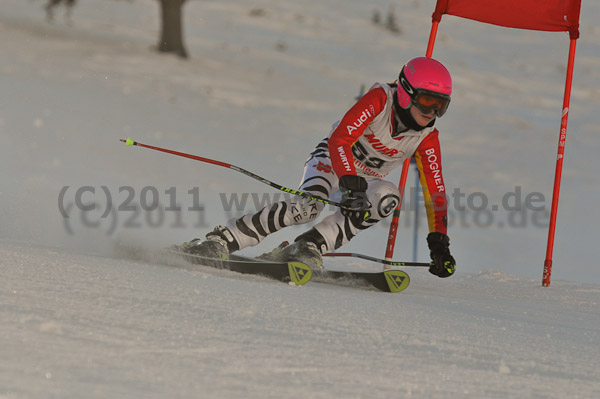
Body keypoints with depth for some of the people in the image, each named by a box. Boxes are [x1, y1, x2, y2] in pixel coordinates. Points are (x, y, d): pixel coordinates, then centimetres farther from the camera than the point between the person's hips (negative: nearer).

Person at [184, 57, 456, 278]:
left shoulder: (426, 138, -9)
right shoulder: (380, 99, -22)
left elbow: (435, 192, -5)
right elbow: (339, 140, -31)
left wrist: (439, 243, -16)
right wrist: (351, 185, -46)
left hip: (365, 179, 4)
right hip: (332, 159, -4)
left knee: (387, 198, -31)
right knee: (308, 206, -35)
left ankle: (308, 248, -32)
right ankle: (219, 242, -30)